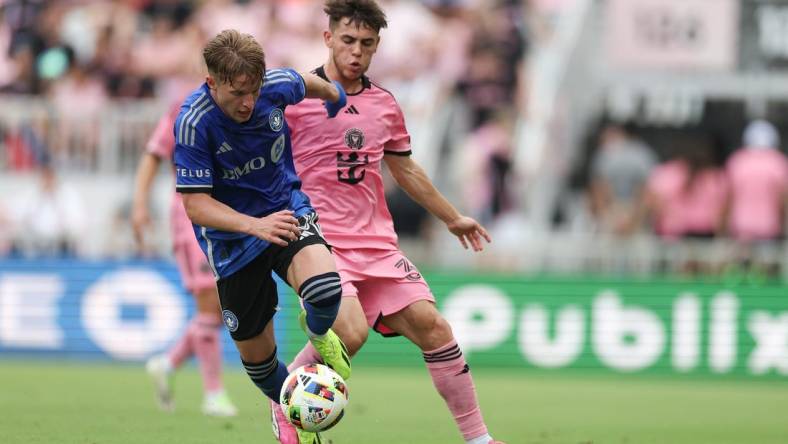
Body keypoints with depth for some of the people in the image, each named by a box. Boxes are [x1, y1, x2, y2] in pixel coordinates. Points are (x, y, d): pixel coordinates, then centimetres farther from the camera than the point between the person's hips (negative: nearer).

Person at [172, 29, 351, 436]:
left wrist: (333, 94, 32)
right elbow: (195, 205, -24)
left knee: (324, 289, -30)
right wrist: (255, 225, -39)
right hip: (233, 239, -1)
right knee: (255, 353, 7)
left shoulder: (277, 85, -17)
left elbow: (306, 83, 10)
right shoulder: (193, 123, -26)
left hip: (287, 208, 1)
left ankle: (317, 332, 8)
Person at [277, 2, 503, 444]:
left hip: (378, 242, 5)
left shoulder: (385, 105, 13)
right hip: (321, 240, -5)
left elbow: (405, 169, 27)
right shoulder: (296, 97, -4)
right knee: (349, 332, -27)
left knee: (429, 323, -7)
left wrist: (453, 218, 35)